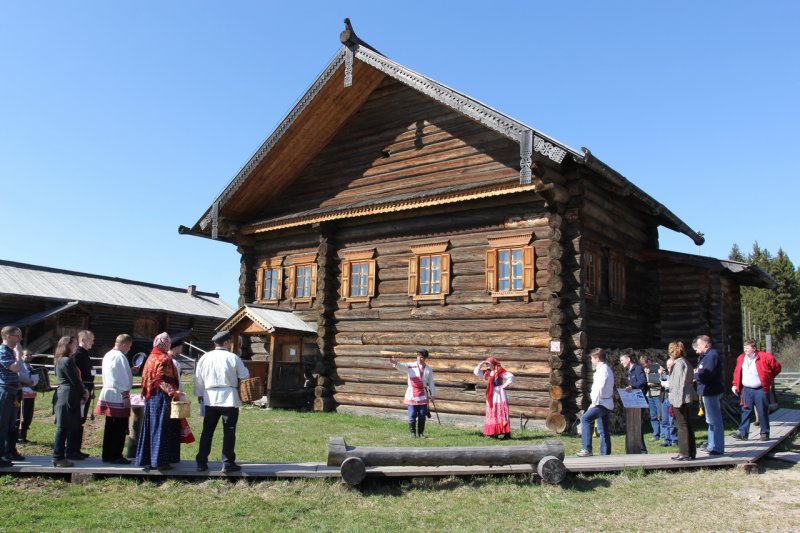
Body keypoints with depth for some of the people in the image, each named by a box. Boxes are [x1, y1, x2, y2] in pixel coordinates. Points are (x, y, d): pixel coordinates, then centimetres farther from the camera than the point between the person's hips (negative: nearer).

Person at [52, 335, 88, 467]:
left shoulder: (62, 360, 19)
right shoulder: (67, 361, -14)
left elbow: (76, 378, 16)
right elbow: (75, 380, -15)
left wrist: (83, 391, 6)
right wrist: (84, 392, -1)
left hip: (64, 396, 11)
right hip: (69, 396, -11)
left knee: (73, 425, 16)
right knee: (64, 427, -6)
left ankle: (72, 451, 25)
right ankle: (58, 457, -3)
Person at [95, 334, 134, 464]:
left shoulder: (108, 355, 14)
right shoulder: (119, 357, -15)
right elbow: (122, 378, -19)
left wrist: (131, 370, 20)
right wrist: (125, 396, -16)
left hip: (107, 392, 10)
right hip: (118, 396, -10)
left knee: (110, 427, 14)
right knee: (120, 428, -2)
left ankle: (107, 455, 20)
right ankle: (116, 456, 2)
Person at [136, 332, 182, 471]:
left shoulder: (151, 358, 11)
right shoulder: (164, 359, -13)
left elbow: (145, 379, 14)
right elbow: (163, 380, -22)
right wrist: (174, 392, -28)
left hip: (150, 398, 8)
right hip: (162, 398, -8)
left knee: (149, 428, 12)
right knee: (161, 428, -2)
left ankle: (146, 460, 17)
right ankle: (160, 461, 1)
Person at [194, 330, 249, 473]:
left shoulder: (205, 358, 4)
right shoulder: (233, 357, -6)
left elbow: (198, 378, 10)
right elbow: (245, 376, -1)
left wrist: (200, 394, 22)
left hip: (210, 399, 4)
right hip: (229, 398, -4)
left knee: (207, 431, 12)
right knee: (229, 431, 3)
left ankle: (201, 463, 15)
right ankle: (228, 464, 4)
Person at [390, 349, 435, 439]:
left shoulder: (429, 369, 4)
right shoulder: (411, 366, -3)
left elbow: (431, 382, 11)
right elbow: (402, 366, -20)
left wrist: (432, 394, 10)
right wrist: (395, 363, -42)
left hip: (423, 395, 2)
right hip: (412, 394, -2)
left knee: (422, 415, 5)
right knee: (412, 415, 0)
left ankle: (421, 433, 19)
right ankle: (413, 433, 14)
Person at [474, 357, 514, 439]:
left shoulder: (500, 372, -8)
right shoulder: (487, 373, 12)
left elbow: (511, 376, -17)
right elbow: (476, 372, 14)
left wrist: (505, 385, -14)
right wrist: (480, 365, 1)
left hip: (500, 395, -7)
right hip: (491, 397, 7)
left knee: (502, 414, -8)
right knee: (491, 415, 5)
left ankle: (507, 433, -8)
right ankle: (494, 433, 9)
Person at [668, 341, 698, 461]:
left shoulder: (679, 363, -15)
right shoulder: (685, 362, 14)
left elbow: (678, 383, -19)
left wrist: (675, 401, -18)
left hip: (680, 399, -10)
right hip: (687, 399, 10)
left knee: (682, 426, -4)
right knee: (688, 426, 14)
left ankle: (685, 453, 0)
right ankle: (691, 452, 21)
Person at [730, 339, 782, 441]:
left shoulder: (764, 357, -8)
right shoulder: (741, 358, 6)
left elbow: (777, 367, 3)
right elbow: (737, 372, 14)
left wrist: (770, 378, 8)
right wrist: (735, 384, 5)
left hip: (761, 390, -3)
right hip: (746, 390, 4)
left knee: (763, 412, 4)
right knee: (745, 411, 3)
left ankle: (764, 433, 16)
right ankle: (743, 433, 4)